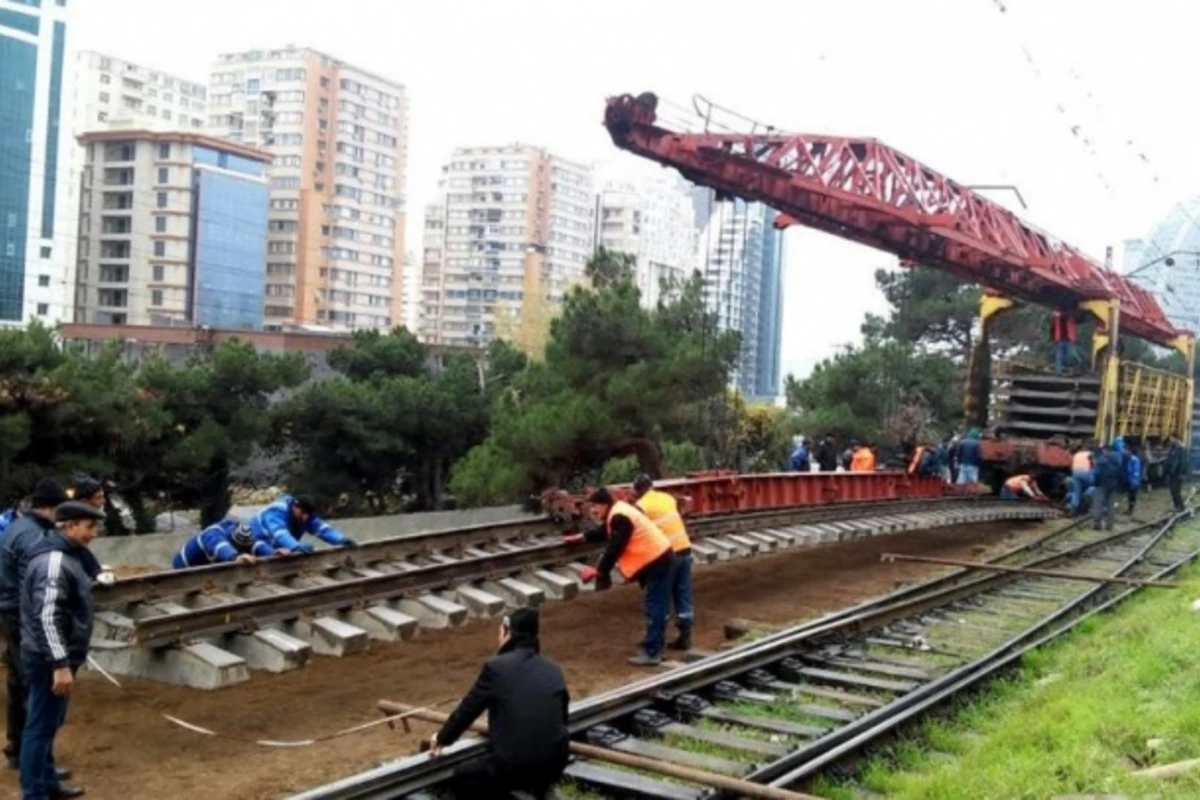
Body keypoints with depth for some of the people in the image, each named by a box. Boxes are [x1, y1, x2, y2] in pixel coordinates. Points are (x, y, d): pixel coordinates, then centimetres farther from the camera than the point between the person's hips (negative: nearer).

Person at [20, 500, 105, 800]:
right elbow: (47, 617, -27)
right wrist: (60, 665, -27)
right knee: (41, 726, -3)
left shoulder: (64, 556, 12)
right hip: (49, 661, -10)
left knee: (48, 723, 20)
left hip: (55, 657, 10)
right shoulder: (54, 562, -21)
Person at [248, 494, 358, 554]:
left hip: (276, 550, 8)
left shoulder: (305, 515, -10)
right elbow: (280, 534, -49)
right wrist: (297, 546, -68)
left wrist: (342, 539, -39)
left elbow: (322, 528, -20)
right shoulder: (277, 512, -32)